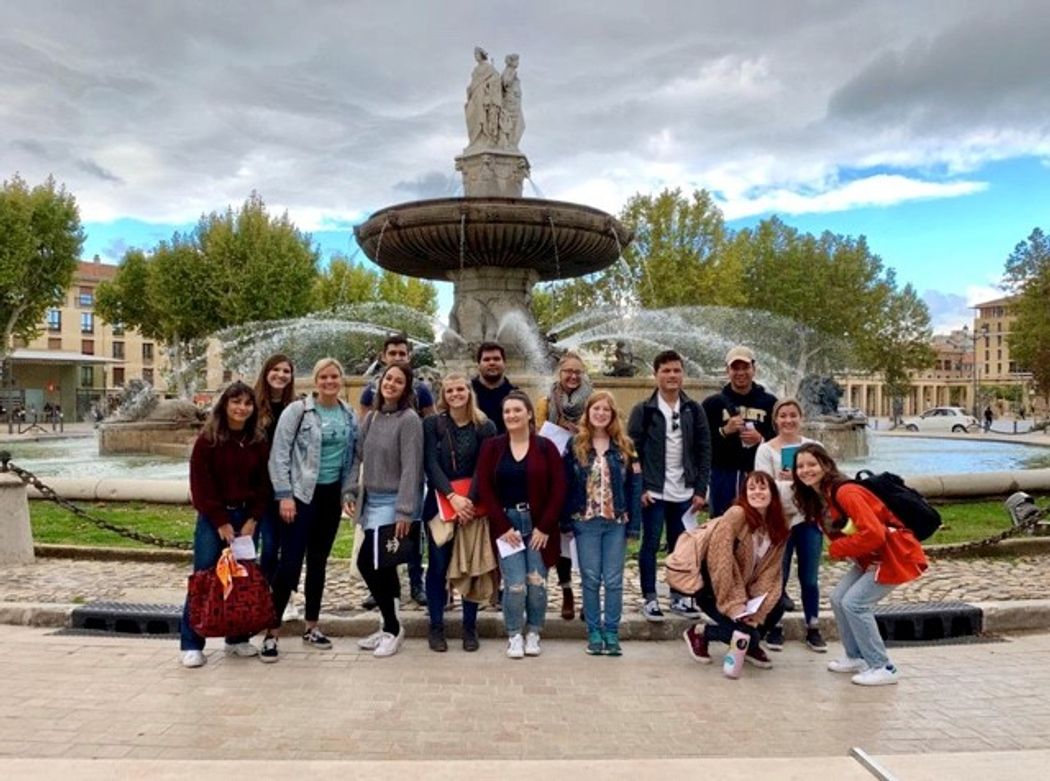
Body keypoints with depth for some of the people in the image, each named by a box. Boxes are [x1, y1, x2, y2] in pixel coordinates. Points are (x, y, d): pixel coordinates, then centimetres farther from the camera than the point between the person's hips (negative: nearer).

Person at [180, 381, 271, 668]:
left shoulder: (258, 441, 4)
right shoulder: (208, 440, -6)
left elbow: (263, 484, 6)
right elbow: (201, 485, -8)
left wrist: (252, 519, -4)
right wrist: (221, 522, -11)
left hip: (246, 517, 3)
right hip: (213, 519, -3)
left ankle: (237, 638, 19)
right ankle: (191, 644, 6)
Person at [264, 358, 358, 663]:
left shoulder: (348, 415, 6)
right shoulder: (297, 410, -8)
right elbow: (278, 456, -9)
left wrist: (348, 491, 8)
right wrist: (284, 495, -14)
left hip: (331, 495, 5)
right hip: (302, 495, -5)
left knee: (318, 562, 13)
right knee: (290, 563, -6)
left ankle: (311, 627, 24)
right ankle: (272, 632, 5)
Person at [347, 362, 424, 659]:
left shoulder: (409, 419, -12)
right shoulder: (371, 417, 10)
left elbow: (411, 468, -16)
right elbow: (359, 457, 15)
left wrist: (405, 512, -19)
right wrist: (352, 492, 6)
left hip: (393, 502, -7)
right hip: (371, 500, 7)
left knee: (367, 562, -8)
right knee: (380, 566, 9)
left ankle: (391, 628, 9)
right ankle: (390, 626, 23)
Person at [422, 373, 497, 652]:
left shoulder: (485, 427, 2)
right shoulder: (432, 424, 1)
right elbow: (431, 464, -6)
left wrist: (469, 500, -16)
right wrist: (452, 497, -19)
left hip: (473, 505, 0)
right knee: (438, 567, 4)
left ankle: (470, 627, 17)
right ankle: (436, 626, 16)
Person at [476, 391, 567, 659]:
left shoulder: (546, 447, 1)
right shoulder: (491, 447, 3)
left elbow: (558, 489, -2)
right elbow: (485, 489, -1)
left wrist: (545, 526, -9)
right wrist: (503, 526, -9)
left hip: (538, 524, 0)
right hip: (506, 524, 0)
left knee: (537, 582, -1)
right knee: (515, 584, -7)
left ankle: (533, 633, 22)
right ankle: (514, 635, 15)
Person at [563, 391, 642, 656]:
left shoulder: (624, 446, 3)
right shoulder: (575, 445, 2)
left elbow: (635, 485, 1)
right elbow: (565, 484, 1)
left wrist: (634, 523, -5)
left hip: (616, 522, 0)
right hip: (585, 522, 0)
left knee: (614, 581, 4)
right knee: (590, 579, 5)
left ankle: (612, 632, 16)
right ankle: (594, 632, 17)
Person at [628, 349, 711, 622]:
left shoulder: (693, 410, 5)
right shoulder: (643, 410, -3)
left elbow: (704, 451, 5)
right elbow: (631, 451, -4)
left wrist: (701, 490, 0)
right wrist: (639, 488, -10)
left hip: (684, 493, 3)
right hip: (653, 492, -3)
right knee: (650, 545, 5)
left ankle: (679, 597, 24)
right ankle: (650, 599, 16)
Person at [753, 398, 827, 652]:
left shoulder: (814, 447, 6)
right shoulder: (766, 450, -2)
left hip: (809, 518, 2)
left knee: (809, 578, 9)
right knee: (778, 577, 6)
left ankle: (813, 629, 22)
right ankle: (775, 627, 19)